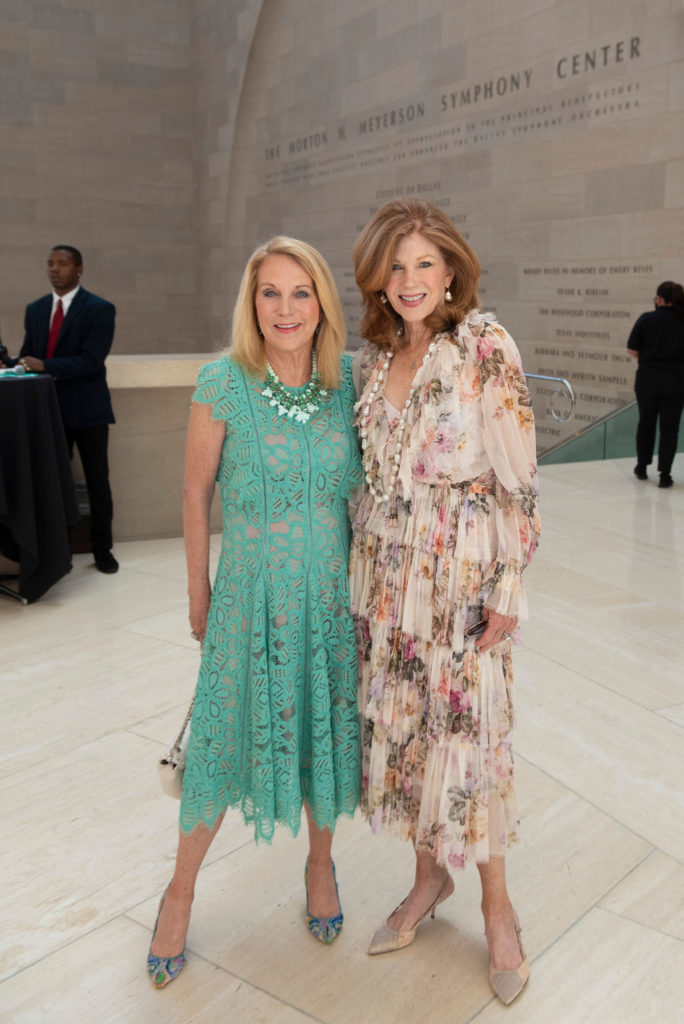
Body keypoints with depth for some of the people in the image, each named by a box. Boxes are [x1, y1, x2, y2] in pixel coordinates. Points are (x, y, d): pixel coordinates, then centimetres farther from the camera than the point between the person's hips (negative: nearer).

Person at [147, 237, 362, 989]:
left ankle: (319, 862, 42)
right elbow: (196, 493, -4)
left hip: (331, 589, 3)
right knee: (227, 736, 7)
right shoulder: (222, 383, -12)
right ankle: (181, 890, 31)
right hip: (252, 591, -2)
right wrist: (199, 595, 3)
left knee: (327, 727, 15)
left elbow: (364, 485, 7)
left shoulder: (348, 380, -3)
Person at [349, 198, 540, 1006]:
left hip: (463, 565, -5)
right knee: (397, 720, 12)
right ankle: (429, 875, 34)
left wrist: (508, 590, -13)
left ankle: (496, 904, 25)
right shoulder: (373, 356, 7)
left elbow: (518, 476, -12)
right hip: (384, 569, 6)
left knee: (465, 727, 2)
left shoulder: (485, 346, -11)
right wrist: (359, 564, 13)